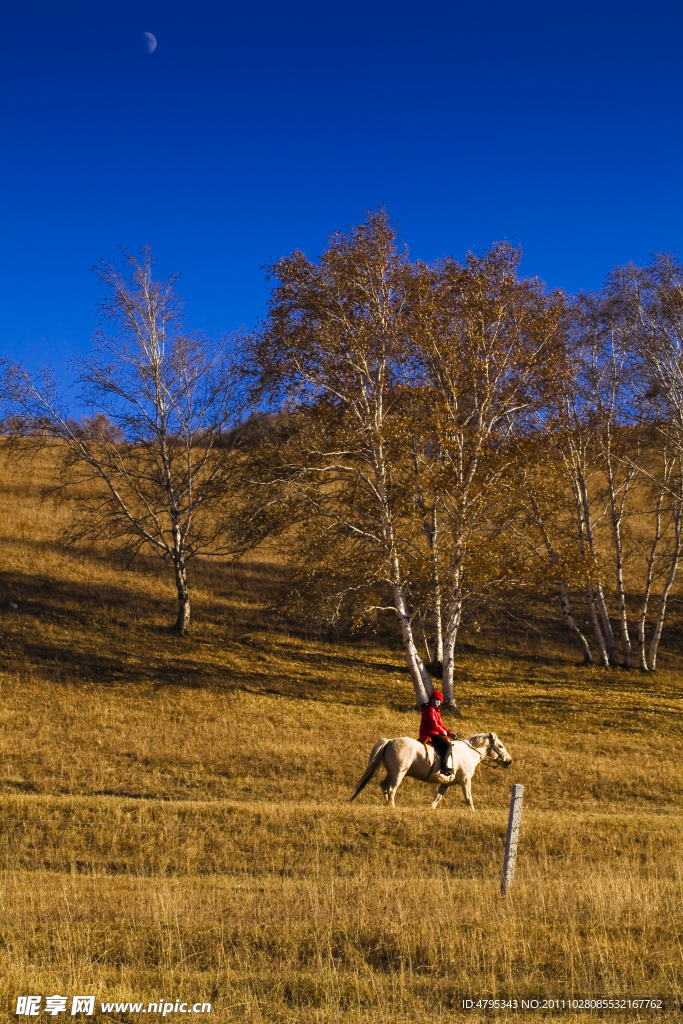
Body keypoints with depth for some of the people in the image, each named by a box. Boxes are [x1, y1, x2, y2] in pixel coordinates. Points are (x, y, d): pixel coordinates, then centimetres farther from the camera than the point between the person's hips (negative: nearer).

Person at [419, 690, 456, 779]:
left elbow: (440, 724, 22)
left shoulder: (436, 711, 22)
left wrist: (449, 732, 9)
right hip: (429, 734, -11)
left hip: (434, 733, 11)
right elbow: (434, 724, -18)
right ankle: (444, 766, -35)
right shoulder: (429, 709, -10)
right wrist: (443, 731, -7)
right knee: (446, 745, -24)